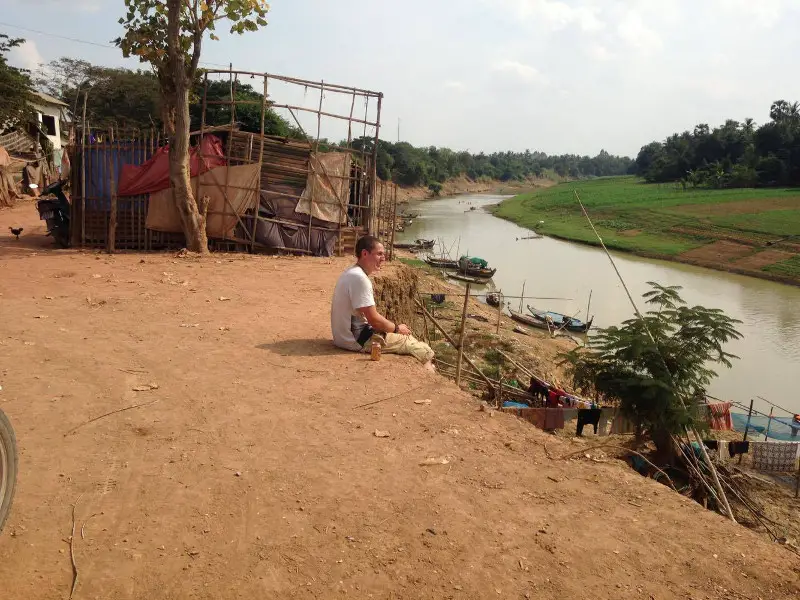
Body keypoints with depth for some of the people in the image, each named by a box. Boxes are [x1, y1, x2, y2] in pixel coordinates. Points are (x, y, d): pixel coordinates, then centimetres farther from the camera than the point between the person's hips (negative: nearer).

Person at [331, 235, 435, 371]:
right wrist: (397, 328, -5)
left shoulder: (352, 273, 11)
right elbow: (374, 319, -21)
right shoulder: (359, 278, -22)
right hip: (360, 340, -11)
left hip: (351, 335, 11)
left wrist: (394, 326, 8)